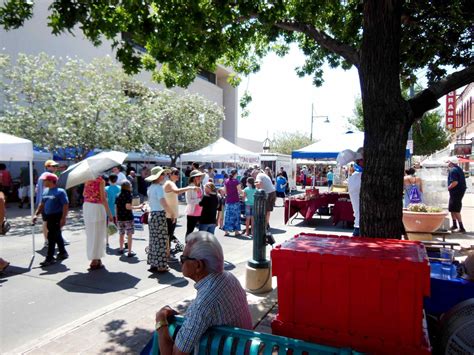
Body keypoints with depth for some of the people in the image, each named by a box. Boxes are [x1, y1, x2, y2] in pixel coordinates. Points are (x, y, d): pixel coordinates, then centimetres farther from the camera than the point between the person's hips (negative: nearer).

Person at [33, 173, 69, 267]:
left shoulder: (60, 191, -12)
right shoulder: (45, 191, 11)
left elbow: (65, 205, -16)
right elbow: (42, 204, 19)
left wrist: (63, 218, -22)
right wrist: (36, 214, 10)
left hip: (57, 217, -8)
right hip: (49, 217, 8)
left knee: (51, 237, -7)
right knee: (57, 236, 17)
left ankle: (50, 258, -1)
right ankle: (63, 253, 31)